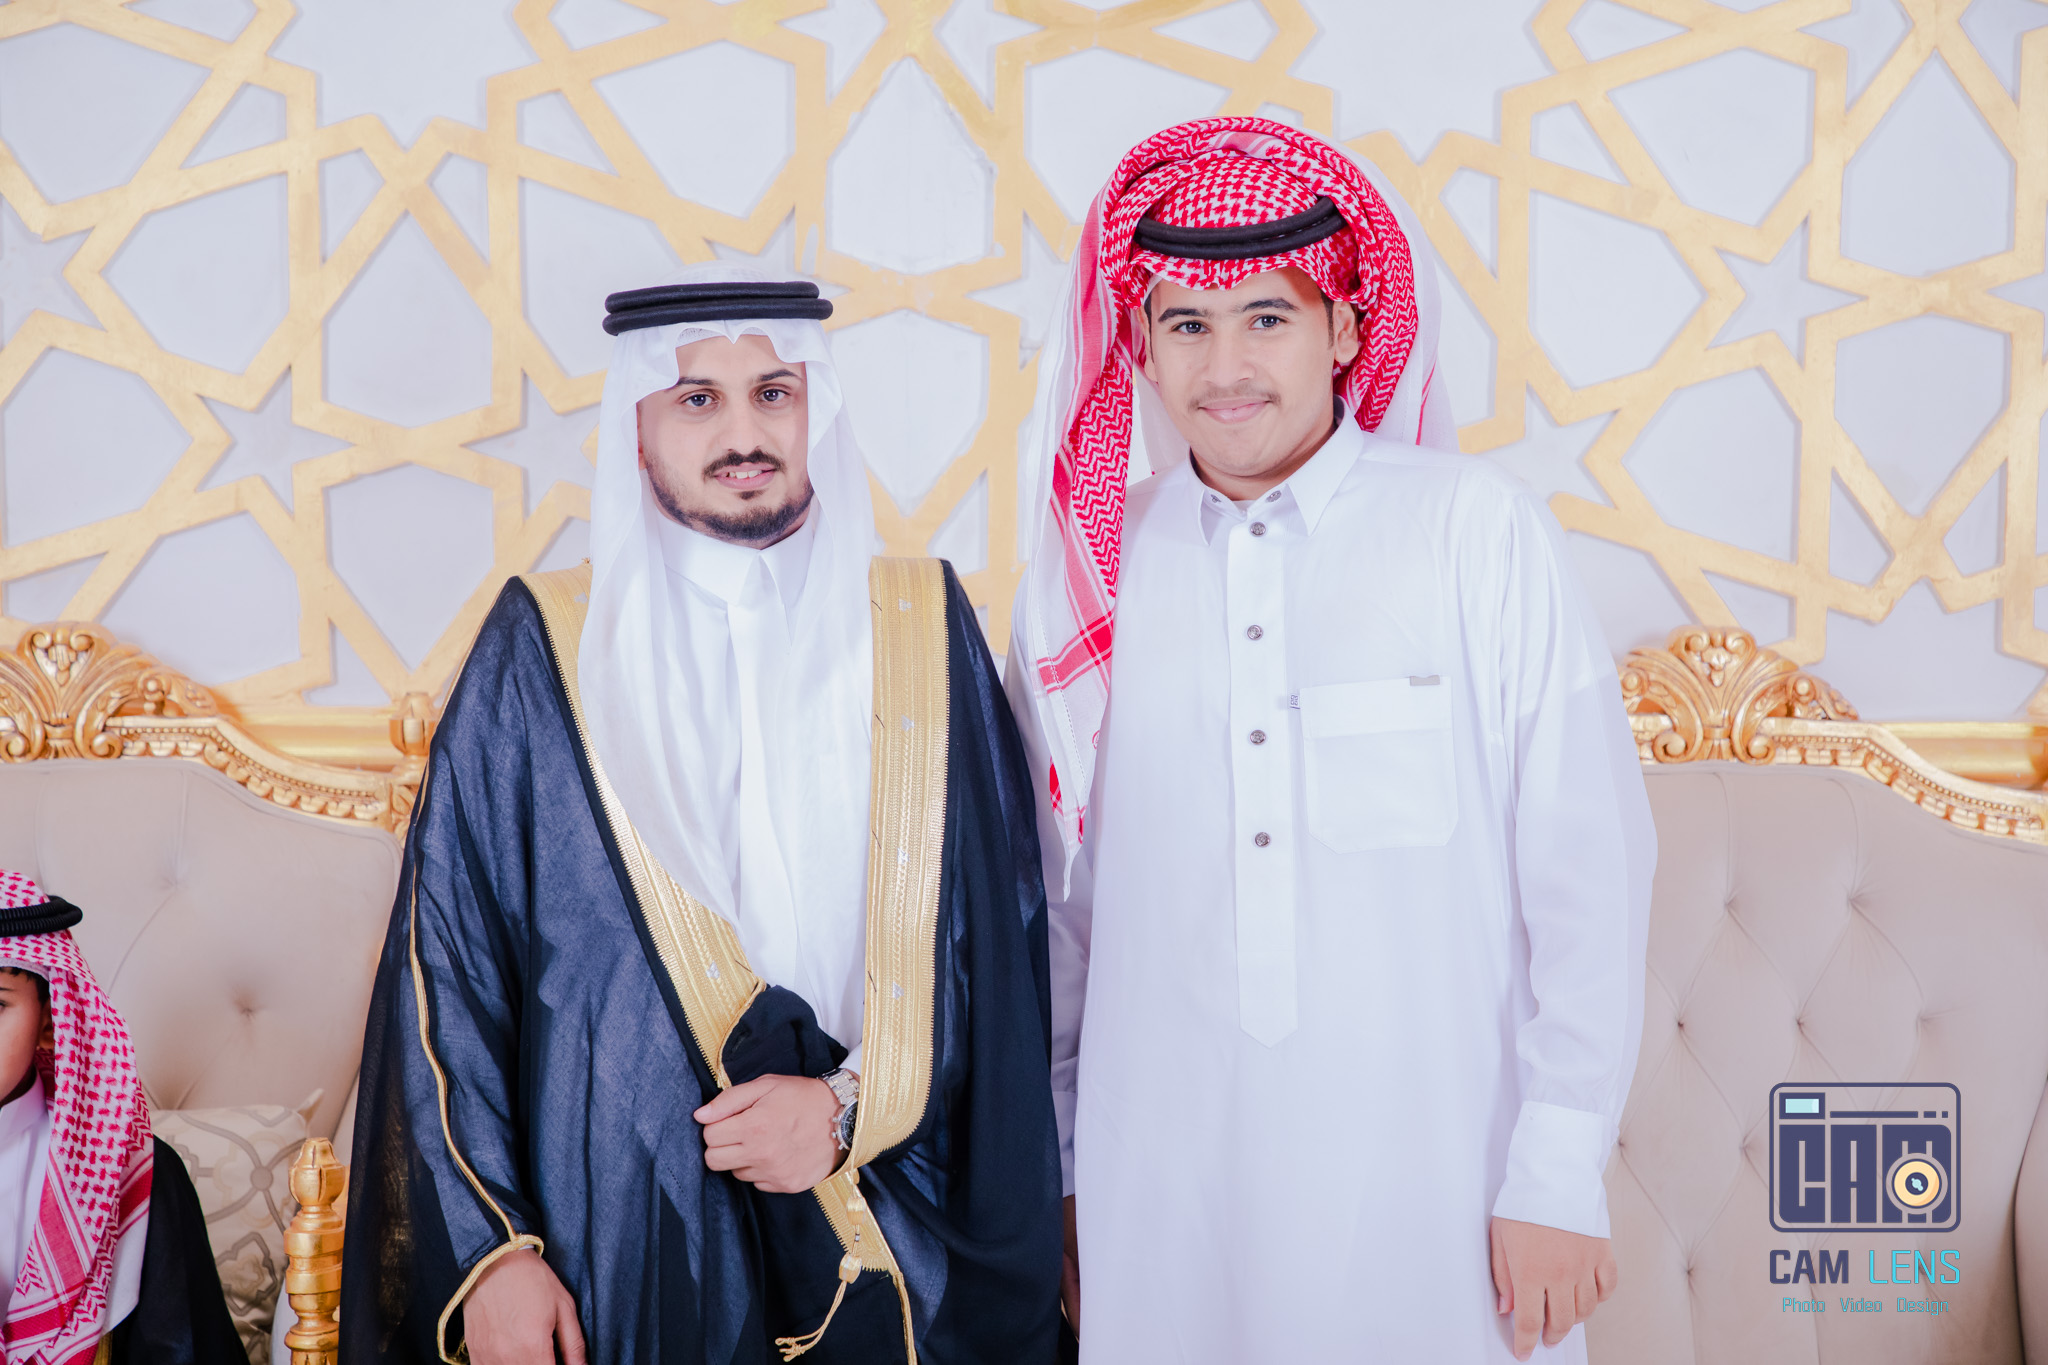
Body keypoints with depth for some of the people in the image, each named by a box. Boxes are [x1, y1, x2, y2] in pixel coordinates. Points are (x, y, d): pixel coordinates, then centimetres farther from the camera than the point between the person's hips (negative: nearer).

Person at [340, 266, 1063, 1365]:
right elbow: (446, 962, -3)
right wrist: (486, 1250, -8)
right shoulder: (544, 652, -2)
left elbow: (997, 937, 1)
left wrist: (859, 1100, -12)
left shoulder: (921, 632, 1)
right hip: (618, 1240, -1)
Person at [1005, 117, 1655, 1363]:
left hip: (1436, 1198, -1)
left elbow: (1589, 871, -5)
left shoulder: (1480, 532, -6)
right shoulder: (1091, 565, 1)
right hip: (1163, 1202, 2)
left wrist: (1560, 1177, -6)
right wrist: (1055, 1169, 11)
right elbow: (1053, 897, 8)